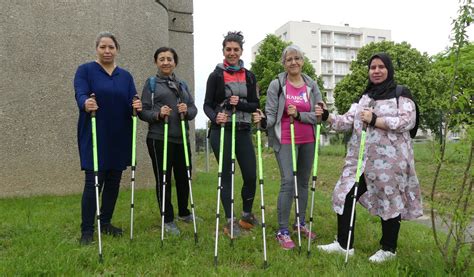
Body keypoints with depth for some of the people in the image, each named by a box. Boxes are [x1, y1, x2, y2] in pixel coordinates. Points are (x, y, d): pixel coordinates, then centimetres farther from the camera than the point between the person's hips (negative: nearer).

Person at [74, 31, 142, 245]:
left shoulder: (125, 76, 12)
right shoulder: (85, 70, 1)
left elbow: (132, 102, 4)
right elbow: (80, 94, -15)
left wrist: (137, 106, -20)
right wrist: (86, 104, -38)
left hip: (119, 138, 4)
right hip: (94, 137, -4)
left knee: (113, 182, 9)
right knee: (93, 182, -5)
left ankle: (106, 223, 24)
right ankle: (87, 230, 6)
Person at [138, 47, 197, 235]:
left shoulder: (182, 84, 14)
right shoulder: (151, 83, 2)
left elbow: (194, 109, 10)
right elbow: (143, 112, -3)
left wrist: (187, 111, -12)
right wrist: (158, 114, -21)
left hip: (181, 138, 4)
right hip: (159, 139, -4)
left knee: (184, 177, 13)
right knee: (163, 179, 3)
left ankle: (184, 212, 34)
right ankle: (168, 220, 17)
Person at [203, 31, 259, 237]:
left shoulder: (249, 76, 9)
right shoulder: (216, 76, 1)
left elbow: (255, 105, 7)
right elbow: (207, 105, -2)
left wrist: (239, 103, -13)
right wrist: (215, 117, -23)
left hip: (243, 131, 3)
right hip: (221, 131, -3)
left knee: (251, 176, 1)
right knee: (226, 175, 1)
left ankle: (247, 215, 24)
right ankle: (230, 221, 12)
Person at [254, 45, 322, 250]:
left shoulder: (312, 85, 5)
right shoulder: (277, 84, -4)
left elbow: (318, 115, 1)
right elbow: (271, 114, -7)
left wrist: (299, 114, -15)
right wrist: (262, 119, -29)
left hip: (307, 141, 4)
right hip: (285, 141, -4)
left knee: (303, 182, 12)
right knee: (288, 181, -12)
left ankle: (300, 223, 28)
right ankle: (282, 231, -2)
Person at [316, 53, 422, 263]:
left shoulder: (401, 94, 0)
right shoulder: (364, 97, 17)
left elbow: (408, 121, -14)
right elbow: (348, 121, 10)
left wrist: (375, 120, -19)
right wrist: (327, 117, -7)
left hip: (389, 159, -5)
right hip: (361, 159, 6)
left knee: (390, 201, 6)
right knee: (345, 196, 1)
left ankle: (388, 249, 25)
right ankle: (344, 244, 14)